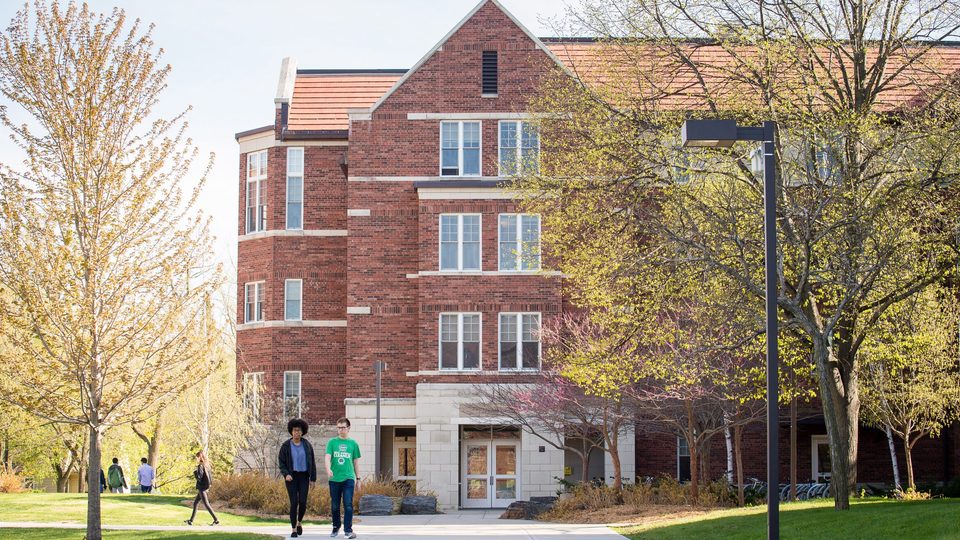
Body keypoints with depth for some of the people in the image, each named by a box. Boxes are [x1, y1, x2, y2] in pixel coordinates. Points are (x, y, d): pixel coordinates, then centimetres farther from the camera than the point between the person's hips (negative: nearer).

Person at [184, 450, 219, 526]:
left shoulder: (200, 466, -16)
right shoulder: (207, 465, 9)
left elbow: (199, 477, -22)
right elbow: (209, 476, 13)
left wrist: (195, 473, -5)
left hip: (201, 487, -9)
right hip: (205, 486, 9)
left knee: (206, 504, -6)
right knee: (195, 503, 17)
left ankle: (216, 520, -9)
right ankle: (191, 520, 22)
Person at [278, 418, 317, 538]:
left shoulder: (307, 445, 1)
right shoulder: (286, 446, -3)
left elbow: (312, 463, 4)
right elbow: (281, 462, -1)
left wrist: (313, 479, 0)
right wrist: (286, 474, -18)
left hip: (304, 476, 1)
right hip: (291, 477, -1)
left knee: (303, 502, -5)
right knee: (294, 503, -8)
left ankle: (299, 522, 25)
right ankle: (294, 529, 2)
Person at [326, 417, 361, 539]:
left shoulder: (353, 444, 7)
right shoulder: (332, 442, 5)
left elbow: (356, 462, 12)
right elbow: (327, 457, -6)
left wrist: (358, 478, 10)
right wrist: (328, 469, -26)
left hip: (348, 478, -1)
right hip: (334, 479, 1)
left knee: (348, 505, -10)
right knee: (335, 506, 9)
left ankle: (348, 530, -8)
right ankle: (336, 528, 24)